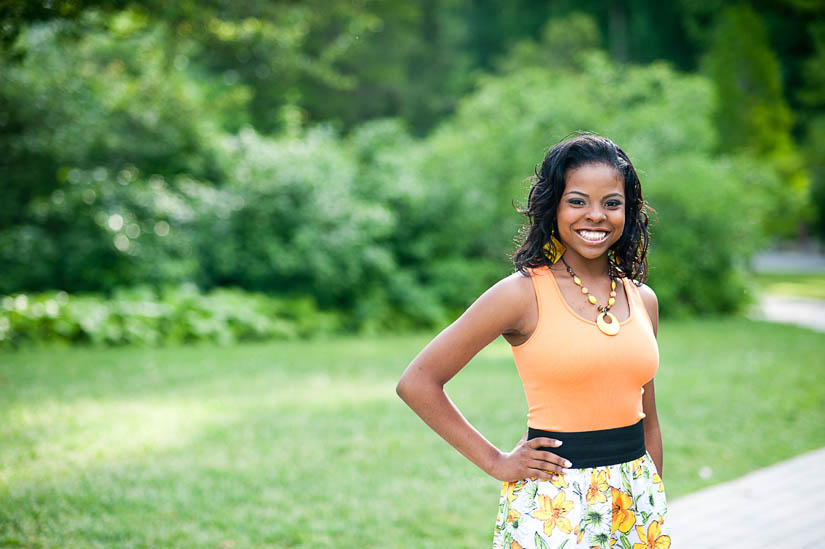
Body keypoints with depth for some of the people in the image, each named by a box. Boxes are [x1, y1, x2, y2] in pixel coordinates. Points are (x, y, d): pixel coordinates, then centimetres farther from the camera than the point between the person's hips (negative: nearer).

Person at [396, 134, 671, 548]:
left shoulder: (643, 300, 6)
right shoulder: (524, 293, -10)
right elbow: (417, 382, -10)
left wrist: (656, 511, 15)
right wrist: (496, 462, -7)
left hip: (637, 501, 5)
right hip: (552, 509, -5)